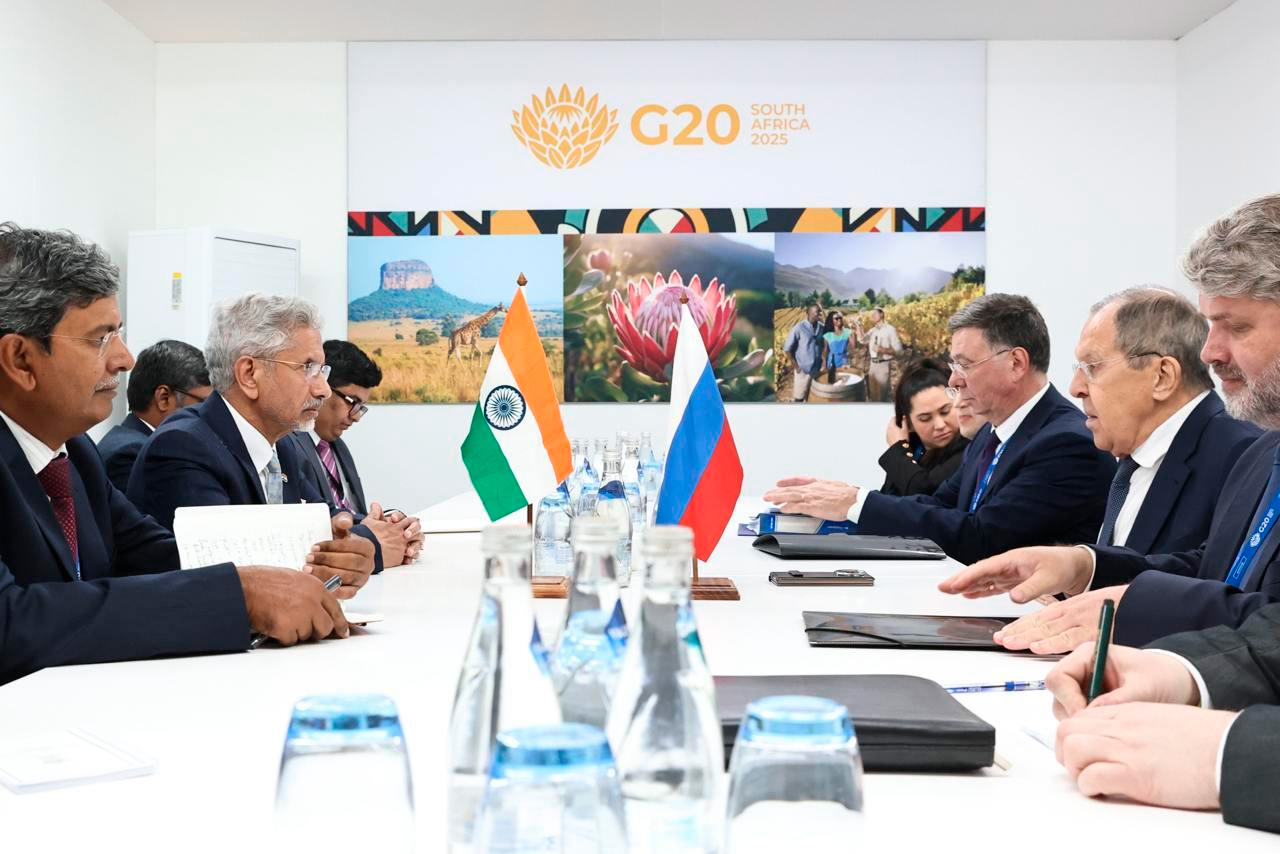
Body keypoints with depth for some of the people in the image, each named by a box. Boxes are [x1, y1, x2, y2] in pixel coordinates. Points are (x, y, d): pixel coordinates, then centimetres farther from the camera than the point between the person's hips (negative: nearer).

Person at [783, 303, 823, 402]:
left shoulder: (821, 327, 1)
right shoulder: (799, 328, -15)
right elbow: (787, 348, -10)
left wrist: (823, 363, 6)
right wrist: (795, 366, -9)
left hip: (817, 370, 5)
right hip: (803, 370, -5)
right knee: (799, 398, 5)